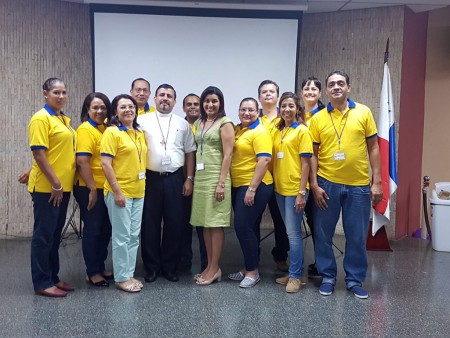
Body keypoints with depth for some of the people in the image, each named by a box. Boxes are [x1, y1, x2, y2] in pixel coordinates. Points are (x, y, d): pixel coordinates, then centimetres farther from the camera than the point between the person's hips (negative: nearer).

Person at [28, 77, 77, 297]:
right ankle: (42, 283, 11)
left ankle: (52, 277, 26)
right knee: (44, 234, 1)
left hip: (64, 186, 8)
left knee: (55, 234, 15)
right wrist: (55, 183, -19)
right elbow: (39, 154, -17)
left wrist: (62, 182, 13)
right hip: (47, 187, -8)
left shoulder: (64, 119, 14)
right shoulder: (41, 118, -11)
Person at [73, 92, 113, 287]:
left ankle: (100, 267, 27)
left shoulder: (106, 128, 10)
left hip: (106, 188, 7)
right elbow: (82, 162, -19)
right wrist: (92, 189, -19)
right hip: (89, 189, -7)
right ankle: (92, 273, 15)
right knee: (93, 230, 2)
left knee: (105, 229, 14)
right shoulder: (86, 129, -12)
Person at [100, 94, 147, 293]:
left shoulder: (140, 133, 12)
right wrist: (117, 191, -18)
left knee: (134, 235, 12)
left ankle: (129, 274, 23)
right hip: (119, 192, -7)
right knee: (122, 236, 0)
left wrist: (142, 186, 13)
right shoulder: (112, 132, -8)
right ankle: (121, 278, 12)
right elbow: (105, 164, -15)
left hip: (138, 192, 7)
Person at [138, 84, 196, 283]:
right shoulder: (143, 121, 4)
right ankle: (151, 267, 19)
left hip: (175, 179, 2)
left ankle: (170, 267, 20)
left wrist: (189, 179, 4)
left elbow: (190, 153, 10)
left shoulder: (183, 124, 10)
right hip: (151, 178, -1)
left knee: (174, 224, 6)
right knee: (150, 224, 5)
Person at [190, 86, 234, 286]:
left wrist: (222, 182, -17)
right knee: (205, 223, 9)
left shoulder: (225, 123, -4)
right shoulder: (199, 123, 15)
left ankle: (215, 269, 8)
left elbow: (228, 155, -10)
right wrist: (192, 177, 12)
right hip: (200, 177, 7)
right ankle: (209, 266, 19)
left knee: (216, 223, -2)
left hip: (215, 177, -7)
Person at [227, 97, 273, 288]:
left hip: (255, 187, -8)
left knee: (243, 227, -9)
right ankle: (248, 268, 25)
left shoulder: (259, 132, -11)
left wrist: (252, 188, -22)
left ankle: (253, 271, 5)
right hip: (238, 186, 8)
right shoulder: (237, 130, 12)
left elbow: (264, 160, -19)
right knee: (248, 228, 14)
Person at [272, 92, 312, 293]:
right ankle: (294, 272, 26)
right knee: (289, 232, 14)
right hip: (280, 188, 7)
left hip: (295, 190, -7)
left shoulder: (302, 131, -7)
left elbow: (306, 163, -11)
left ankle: (295, 276, 11)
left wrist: (302, 192, -15)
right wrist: (275, 183, 7)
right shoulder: (278, 131, 12)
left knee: (293, 233, -2)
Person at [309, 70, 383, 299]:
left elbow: (373, 148, 3)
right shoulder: (317, 119, 2)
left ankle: (355, 280, 25)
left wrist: (377, 182, -2)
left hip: (359, 185, 0)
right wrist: (314, 185, -5)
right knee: (323, 234, 8)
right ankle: (327, 277, 25)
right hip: (327, 184, 0)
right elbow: (313, 154, 3)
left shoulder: (363, 112, 2)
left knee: (357, 236, 8)